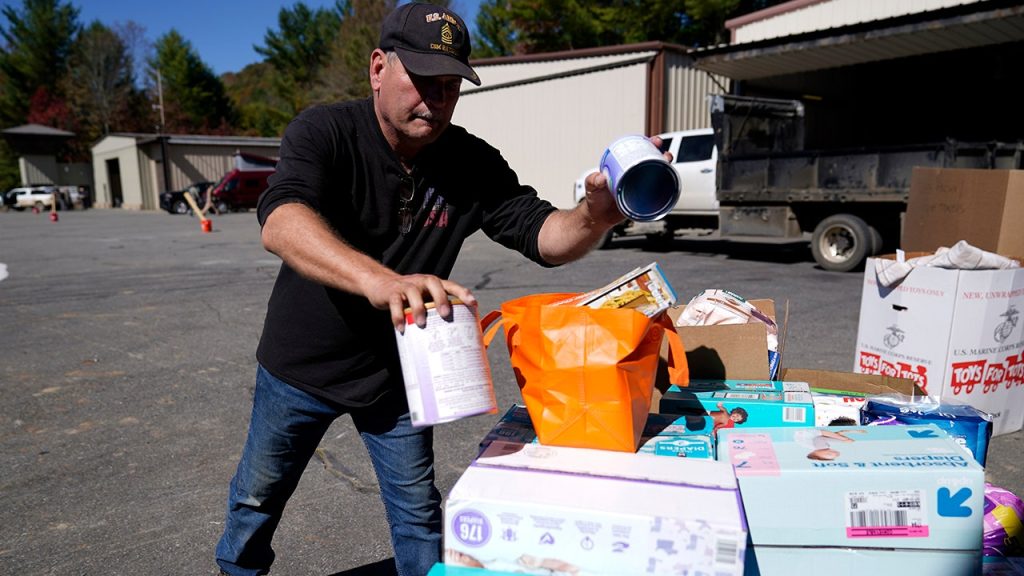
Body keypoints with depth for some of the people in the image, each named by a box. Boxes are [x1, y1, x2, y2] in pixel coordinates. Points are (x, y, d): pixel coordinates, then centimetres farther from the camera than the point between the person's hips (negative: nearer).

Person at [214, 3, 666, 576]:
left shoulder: (474, 165, -12)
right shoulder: (324, 132, -21)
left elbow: (544, 235, -16)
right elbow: (281, 221, -39)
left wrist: (594, 218, -40)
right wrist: (378, 279, -58)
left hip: (397, 371, 1)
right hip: (302, 363, 0)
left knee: (418, 511, 12)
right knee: (258, 497, 22)